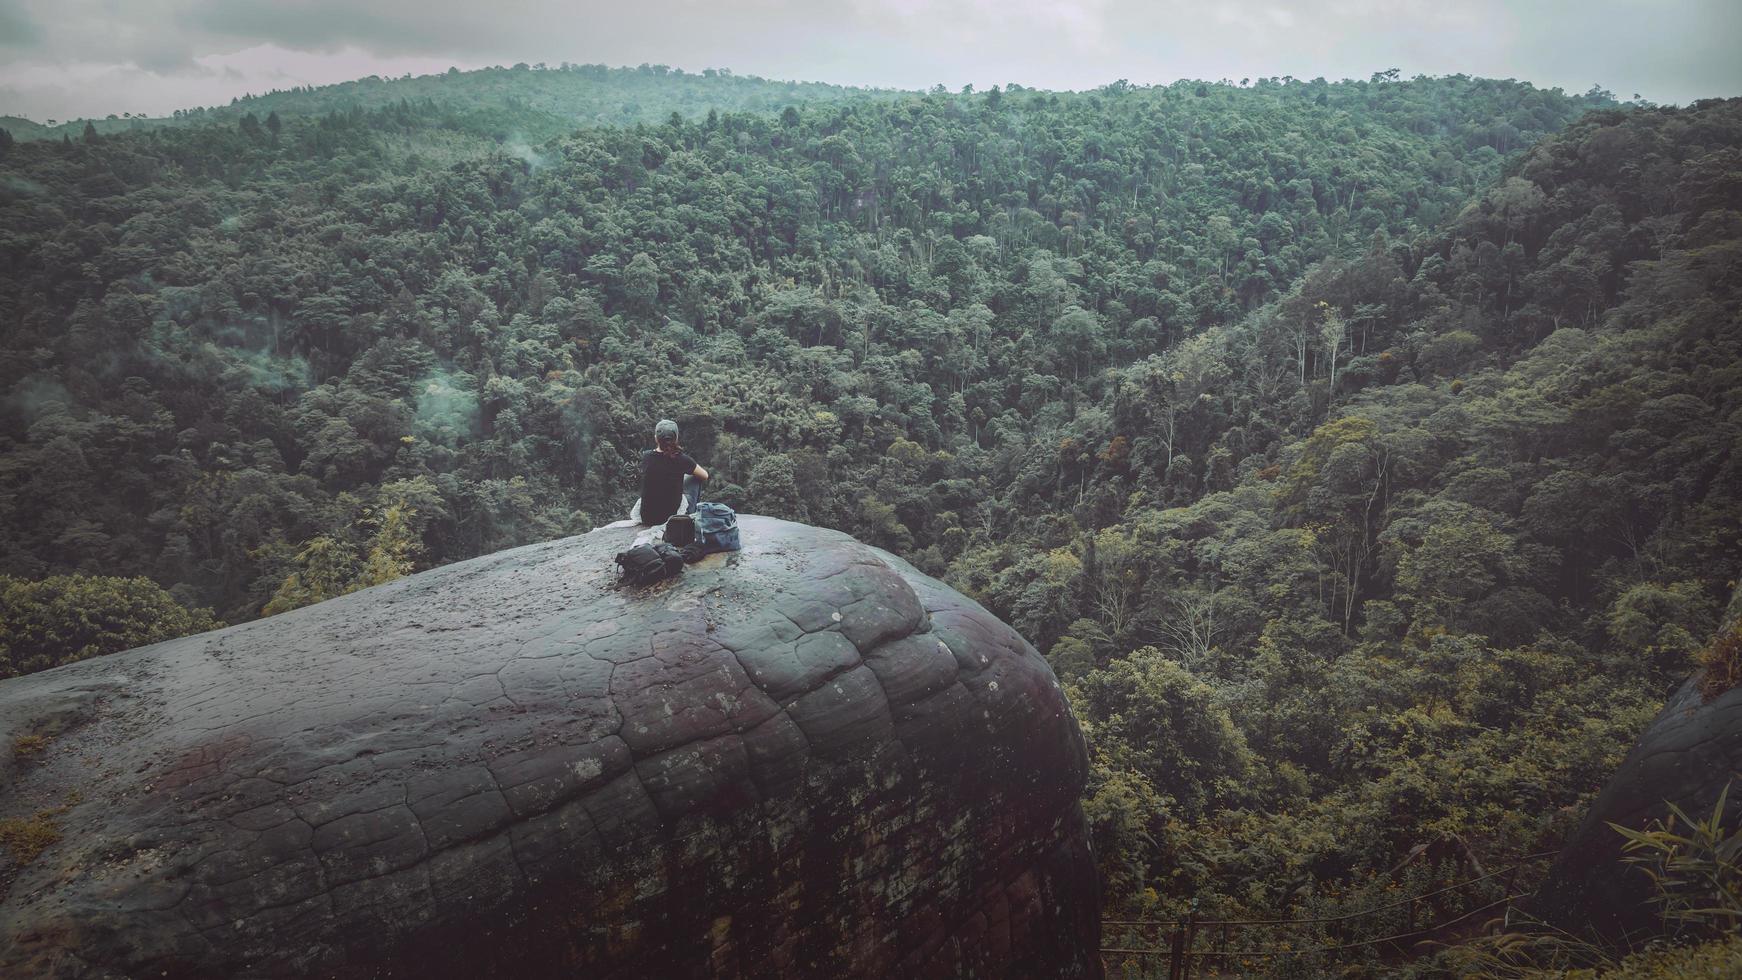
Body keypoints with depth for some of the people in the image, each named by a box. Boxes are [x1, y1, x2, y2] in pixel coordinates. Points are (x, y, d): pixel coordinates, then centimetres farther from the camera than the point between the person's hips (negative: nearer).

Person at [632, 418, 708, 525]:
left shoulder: (646, 457, -6)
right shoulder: (682, 459, -14)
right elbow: (705, 476, 6)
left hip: (646, 519, 4)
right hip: (673, 516, -4)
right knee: (694, 478, 21)